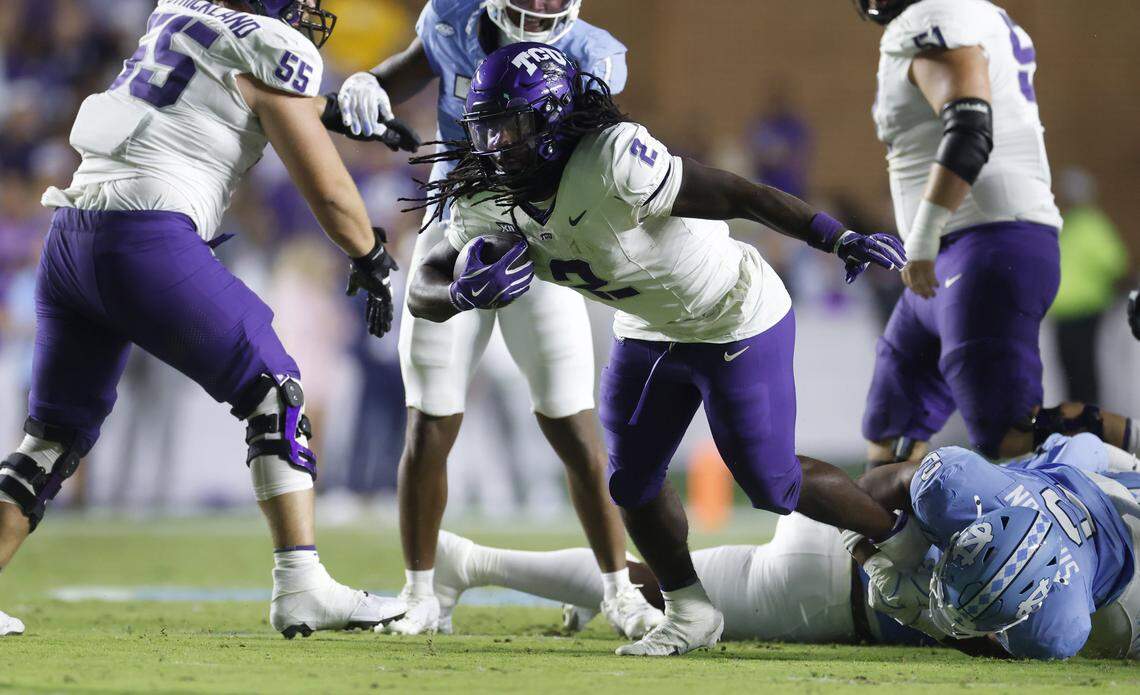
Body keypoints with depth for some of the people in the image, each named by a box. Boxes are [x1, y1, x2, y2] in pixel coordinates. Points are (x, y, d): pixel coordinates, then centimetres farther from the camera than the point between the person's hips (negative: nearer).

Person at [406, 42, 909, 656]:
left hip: (737, 323, -7)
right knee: (632, 483, 9)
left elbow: (738, 195, -34)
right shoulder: (488, 205, -14)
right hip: (649, 330, 7)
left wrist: (839, 239, -38)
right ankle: (689, 614, 29)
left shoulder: (613, 162, -37)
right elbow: (423, 292, -10)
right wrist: (466, 292, -35)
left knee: (773, 485, 0)